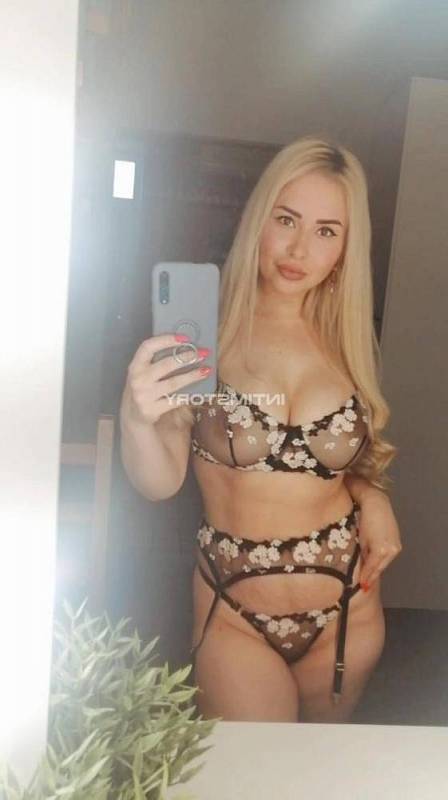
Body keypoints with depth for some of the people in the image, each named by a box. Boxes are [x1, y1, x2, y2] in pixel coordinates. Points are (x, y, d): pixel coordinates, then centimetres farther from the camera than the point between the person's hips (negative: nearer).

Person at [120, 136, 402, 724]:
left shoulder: (351, 342, -2)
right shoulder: (208, 330, -13)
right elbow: (161, 482, -14)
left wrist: (373, 498, -8)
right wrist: (135, 417, -34)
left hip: (347, 608, 5)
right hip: (235, 615, -4)